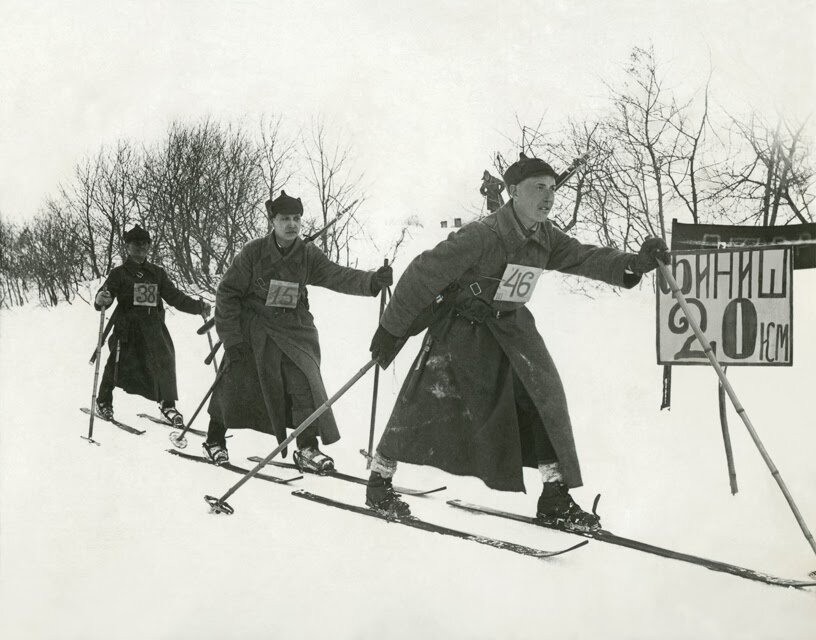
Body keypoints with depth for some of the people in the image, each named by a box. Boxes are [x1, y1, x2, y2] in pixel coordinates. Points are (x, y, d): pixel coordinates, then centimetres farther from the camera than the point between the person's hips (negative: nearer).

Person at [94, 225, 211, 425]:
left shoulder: (157, 273, 16)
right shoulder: (119, 273, 5)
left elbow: (174, 296, 15)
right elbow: (104, 296, -3)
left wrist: (198, 306, 5)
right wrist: (101, 300, -28)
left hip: (153, 327, 3)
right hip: (127, 328, -3)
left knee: (165, 360, -8)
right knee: (117, 364, -2)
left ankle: (168, 405, 6)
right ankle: (103, 402, 22)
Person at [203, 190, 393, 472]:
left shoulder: (308, 255, -2)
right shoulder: (254, 252, -10)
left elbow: (338, 276, -15)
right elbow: (227, 293, -6)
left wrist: (371, 280, -34)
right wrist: (231, 338, -11)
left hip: (294, 329, 2)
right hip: (253, 328, -2)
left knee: (306, 382, -12)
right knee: (235, 383, 2)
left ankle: (307, 448, -3)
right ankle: (215, 439, 25)